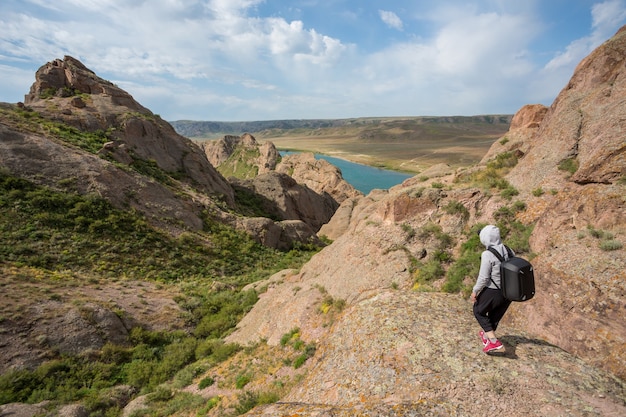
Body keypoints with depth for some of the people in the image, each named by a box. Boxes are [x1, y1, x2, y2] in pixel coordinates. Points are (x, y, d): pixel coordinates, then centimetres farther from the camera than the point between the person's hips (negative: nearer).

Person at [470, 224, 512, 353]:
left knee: (478, 311, 17)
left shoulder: (487, 255, -23)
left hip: (493, 291, -7)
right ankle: (487, 336, 46)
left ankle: (494, 342, 10)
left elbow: (483, 277, -20)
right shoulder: (507, 250, -2)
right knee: (495, 315, 25)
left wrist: (475, 291, -6)